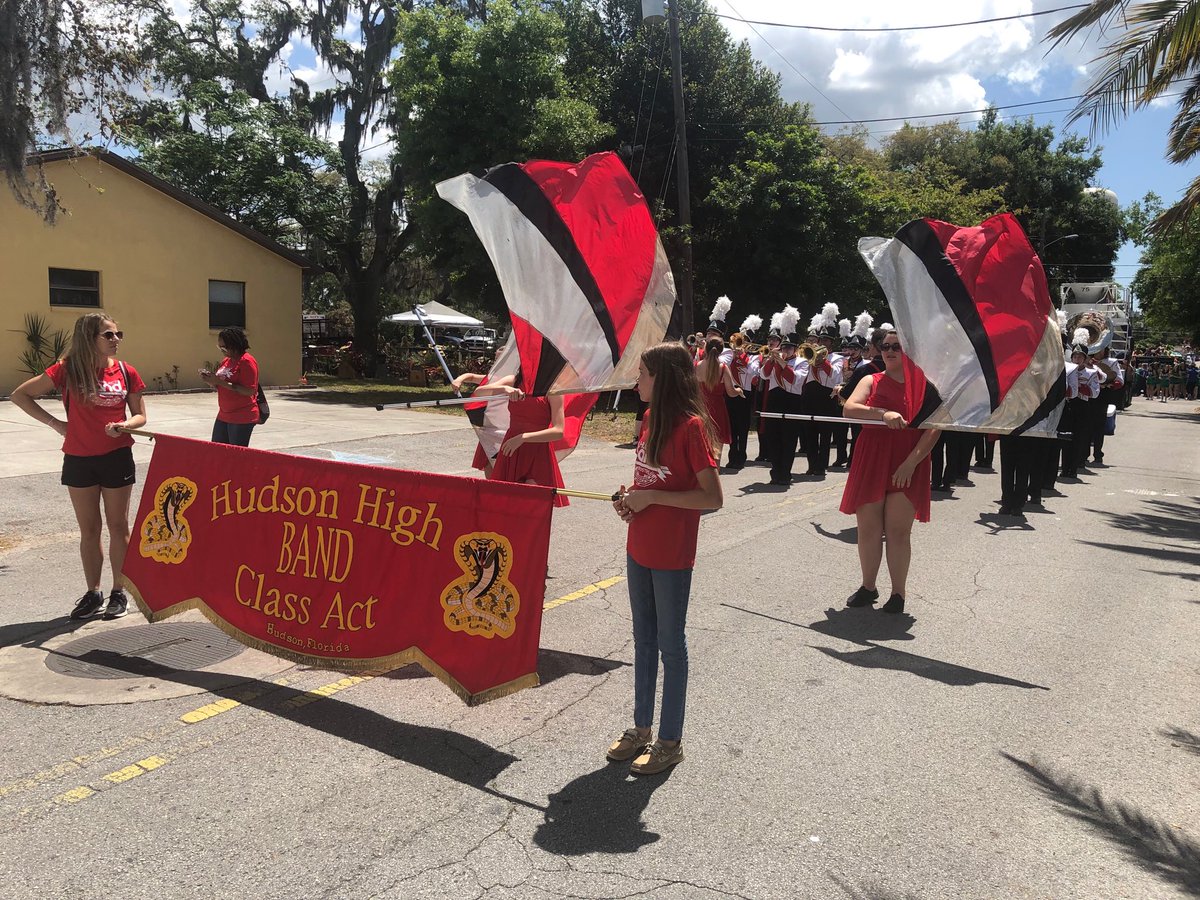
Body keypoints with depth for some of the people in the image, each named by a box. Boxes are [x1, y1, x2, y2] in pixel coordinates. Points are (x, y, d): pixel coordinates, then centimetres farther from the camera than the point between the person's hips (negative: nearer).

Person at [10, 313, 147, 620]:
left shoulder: (126, 372, -1)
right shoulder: (68, 370, -4)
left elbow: (140, 415, 6)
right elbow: (20, 395, 3)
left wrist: (124, 425, -16)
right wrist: (54, 423, -4)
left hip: (117, 457, 0)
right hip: (78, 459, 0)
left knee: (118, 526, 6)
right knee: (89, 530, 10)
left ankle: (119, 592, 18)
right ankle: (93, 593, 22)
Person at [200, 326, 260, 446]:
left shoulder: (247, 361, -13)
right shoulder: (226, 361, 13)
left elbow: (249, 391, -22)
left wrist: (220, 382, -21)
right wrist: (210, 381, -1)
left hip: (242, 418, -9)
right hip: (223, 415, 9)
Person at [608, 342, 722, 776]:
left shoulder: (691, 426, -17)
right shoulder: (653, 420, 8)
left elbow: (713, 498, -20)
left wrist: (652, 497, -20)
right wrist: (630, 498, 0)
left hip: (672, 556, -8)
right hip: (639, 549, 8)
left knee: (670, 644, 5)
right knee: (644, 640, 17)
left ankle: (670, 741, 21)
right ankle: (641, 727, 32)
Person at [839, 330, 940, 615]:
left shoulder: (923, 384, 2)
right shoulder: (871, 381, 7)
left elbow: (933, 429, -4)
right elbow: (849, 408, -10)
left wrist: (911, 462, -14)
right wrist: (884, 414, -26)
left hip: (908, 465, -2)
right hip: (871, 461, 2)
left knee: (898, 530, -1)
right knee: (868, 528, 6)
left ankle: (898, 592, 12)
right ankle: (868, 587, 21)